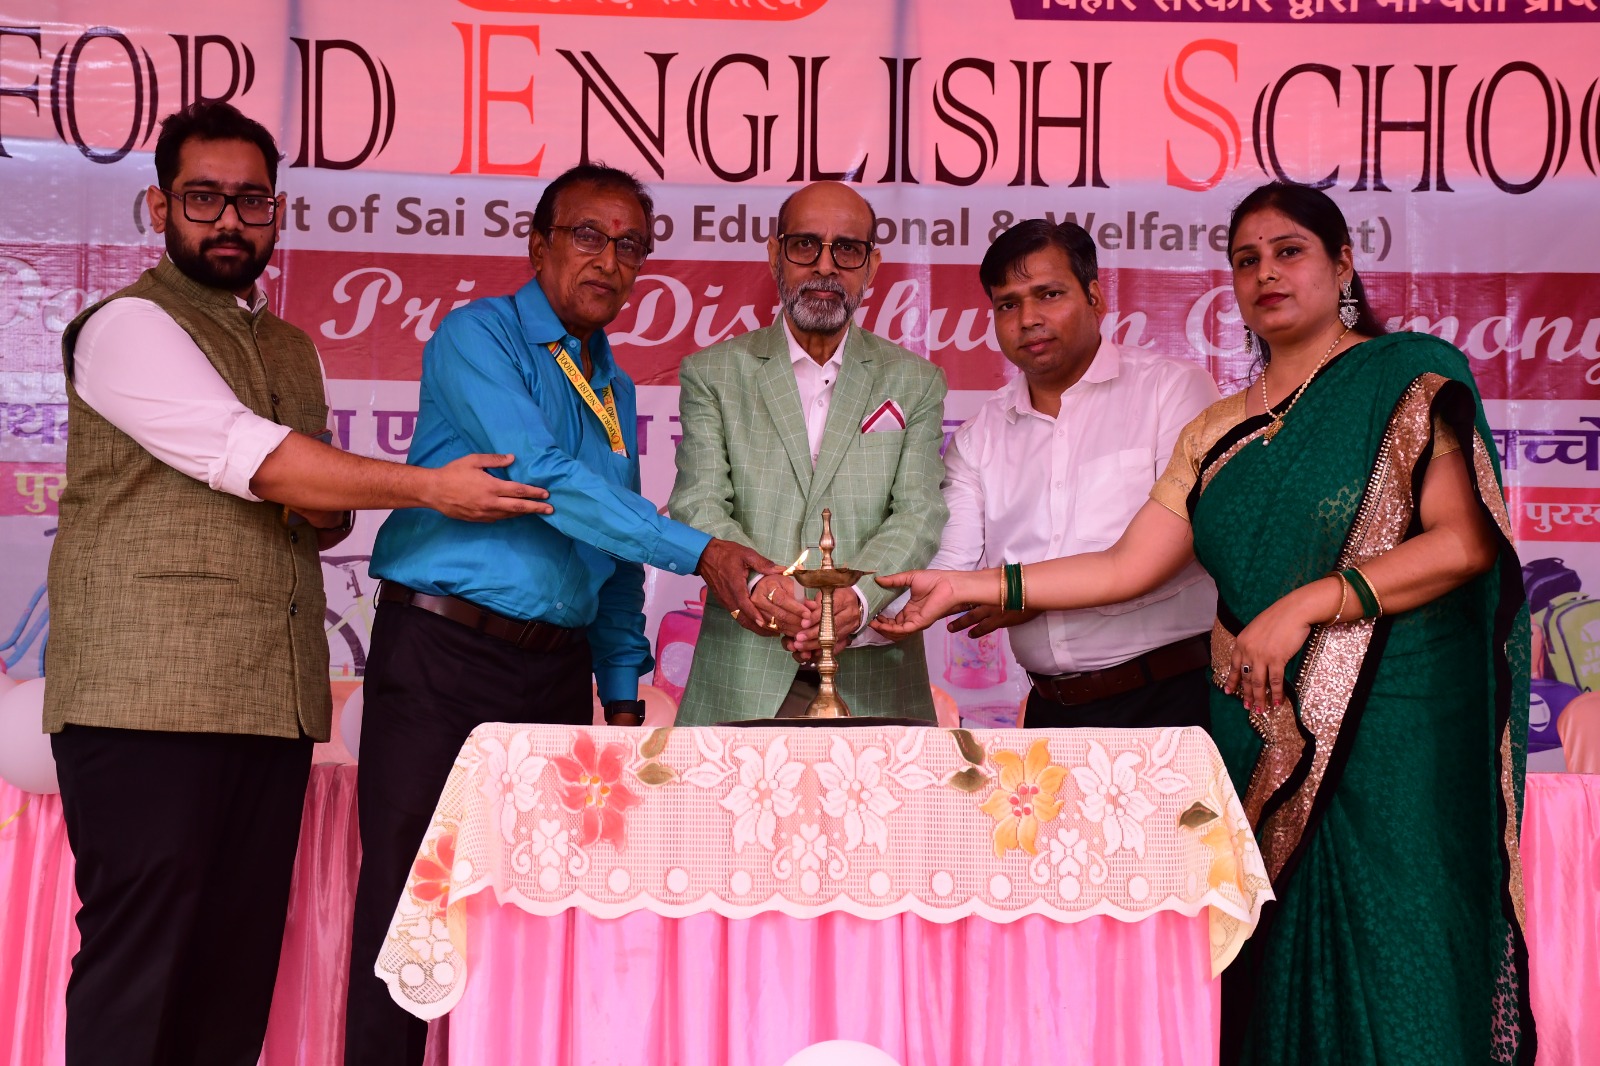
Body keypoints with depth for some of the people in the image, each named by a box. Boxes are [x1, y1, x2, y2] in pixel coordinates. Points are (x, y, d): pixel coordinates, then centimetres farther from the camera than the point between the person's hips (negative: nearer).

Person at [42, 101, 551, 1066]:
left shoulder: (291, 350, 22)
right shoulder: (129, 326, -2)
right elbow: (255, 459, -14)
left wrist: (328, 515, 5)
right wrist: (431, 489, -11)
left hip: (274, 697, 7)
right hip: (148, 695, -7)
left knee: (244, 960, 5)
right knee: (140, 957, -8)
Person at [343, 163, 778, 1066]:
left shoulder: (616, 387, 18)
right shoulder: (478, 335, -4)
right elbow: (542, 474, -19)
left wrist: (624, 689, 14)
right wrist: (697, 549, -24)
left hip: (556, 671, 6)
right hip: (442, 653, -6)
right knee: (408, 906, -4)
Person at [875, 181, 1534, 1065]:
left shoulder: (1408, 379, 1)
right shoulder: (1218, 433, 16)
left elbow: (1466, 541, -9)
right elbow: (1127, 568, 11)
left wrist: (1309, 604, -16)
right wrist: (968, 586, 5)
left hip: (1390, 725, -4)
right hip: (1258, 735, 5)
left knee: (1387, 968, -5)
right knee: (1273, 972, 3)